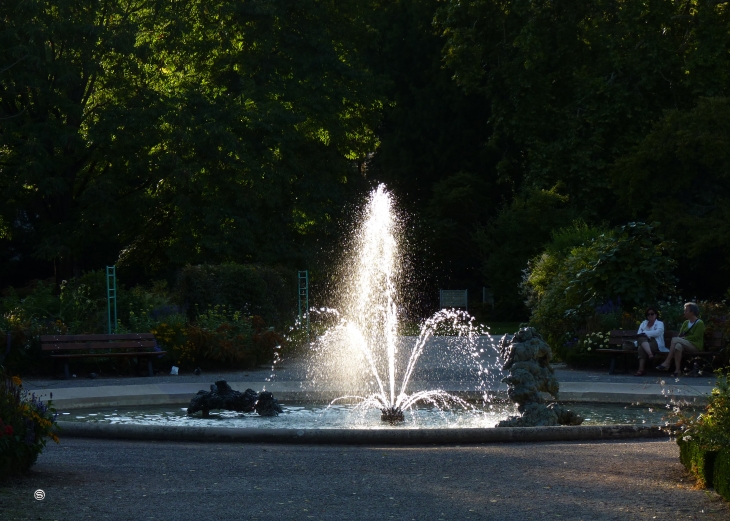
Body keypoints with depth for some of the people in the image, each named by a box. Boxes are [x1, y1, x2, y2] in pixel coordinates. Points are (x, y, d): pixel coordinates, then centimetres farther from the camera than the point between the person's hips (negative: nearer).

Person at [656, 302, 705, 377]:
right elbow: (680, 335, 14)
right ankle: (677, 369, -44)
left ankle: (667, 363, -32)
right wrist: (680, 339, -8)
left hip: (695, 346, -6)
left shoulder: (699, 323, 0)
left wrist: (683, 338, -14)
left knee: (675, 340, -28)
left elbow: (695, 337, -10)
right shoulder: (686, 322, 22)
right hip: (686, 345, 6)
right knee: (678, 346, -32)